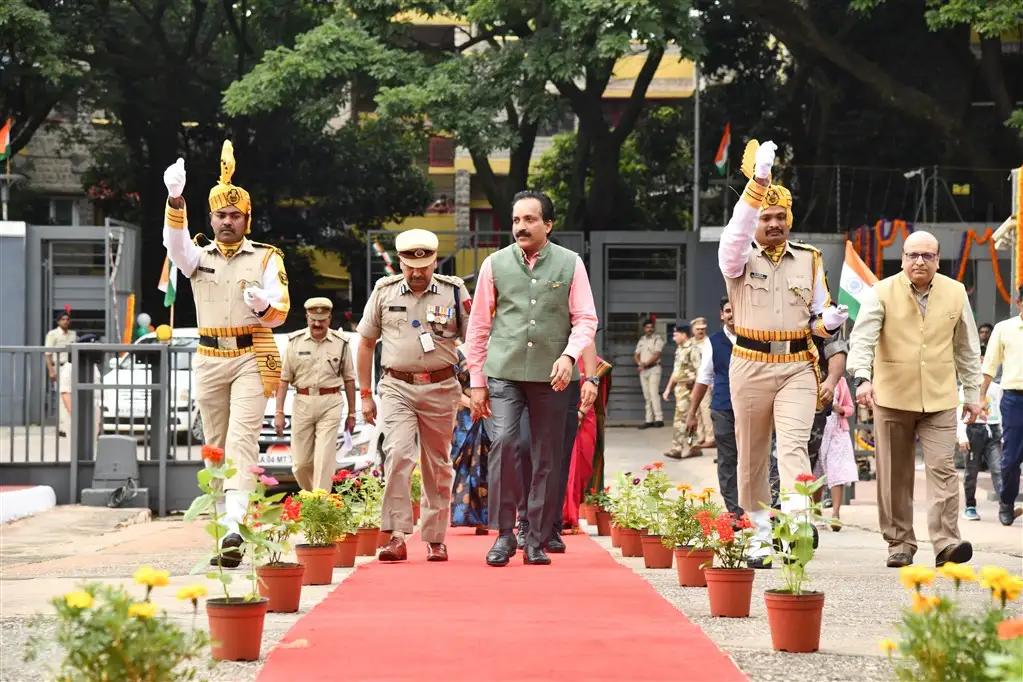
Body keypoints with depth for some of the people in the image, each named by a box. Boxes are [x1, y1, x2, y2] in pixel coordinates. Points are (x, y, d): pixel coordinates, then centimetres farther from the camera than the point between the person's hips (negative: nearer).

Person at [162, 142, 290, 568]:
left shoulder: (267, 258, 6)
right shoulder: (198, 256, 11)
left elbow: (281, 311, -1)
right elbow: (175, 241, -12)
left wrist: (264, 305, -26)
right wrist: (175, 199, -30)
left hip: (252, 359, -3)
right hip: (209, 360, 4)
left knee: (242, 441, -17)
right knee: (216, 447, 6)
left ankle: (234, 525, -30)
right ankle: (223, 524, 12)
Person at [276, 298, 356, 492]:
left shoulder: (340, 343, 4)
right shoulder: (295, 342, 3)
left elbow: (349, 379, 10)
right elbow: (284, 379, 4)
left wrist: (351, 413, 11)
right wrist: (279, 412, -1)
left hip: (330, 404, -1)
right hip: (302, 402, 1)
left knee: (324, 459, -9)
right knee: (301, 462, 4)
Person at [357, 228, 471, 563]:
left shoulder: (454, 292, 1)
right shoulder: (384, 292, 3)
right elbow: (366, 344, 11)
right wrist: (365, 394, 9)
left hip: (440, 388, 1)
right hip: (397, 387, -1)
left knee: (437, 466, 7)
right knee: (397, 455, -18)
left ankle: (435, 538, 18)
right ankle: (397, 537, -20)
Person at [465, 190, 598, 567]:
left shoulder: (570, 264, 5)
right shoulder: (495, 264, 7)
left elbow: (585, 319, 5)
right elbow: (479, 326, 10)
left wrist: (569, 356, -13)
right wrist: (477, 382, 7)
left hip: (551, 376, 1)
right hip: (504, 372, -1)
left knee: (547, 459, 2)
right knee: (503, 442, -18)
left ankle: (537, 542, 10)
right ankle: (504, 534, -9)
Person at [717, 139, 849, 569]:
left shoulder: (809, 260, 11)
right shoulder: (740, 258, 2)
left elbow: (817, 319, 17)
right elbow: (736, 231, -22)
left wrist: (829, 321, -9)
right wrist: (758, 182, -34)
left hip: (798, 366, 0)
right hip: (751, 366, 0)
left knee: (793, 445, -17)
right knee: (752, 453, 6)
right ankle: (760, 536, 16)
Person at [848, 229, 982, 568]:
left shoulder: (955, 293, 6)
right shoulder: (881, 293, -3)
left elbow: (967, 347, 14)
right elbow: (862, 337, -15)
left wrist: (972, 392, 14)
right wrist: (862, 377, -31)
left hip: (939, 400, 1)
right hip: (892, 398, -1)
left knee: (942, 469, -10)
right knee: (895, 476, 4)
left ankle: (946, 543, -14)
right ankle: (900, 544, 13)